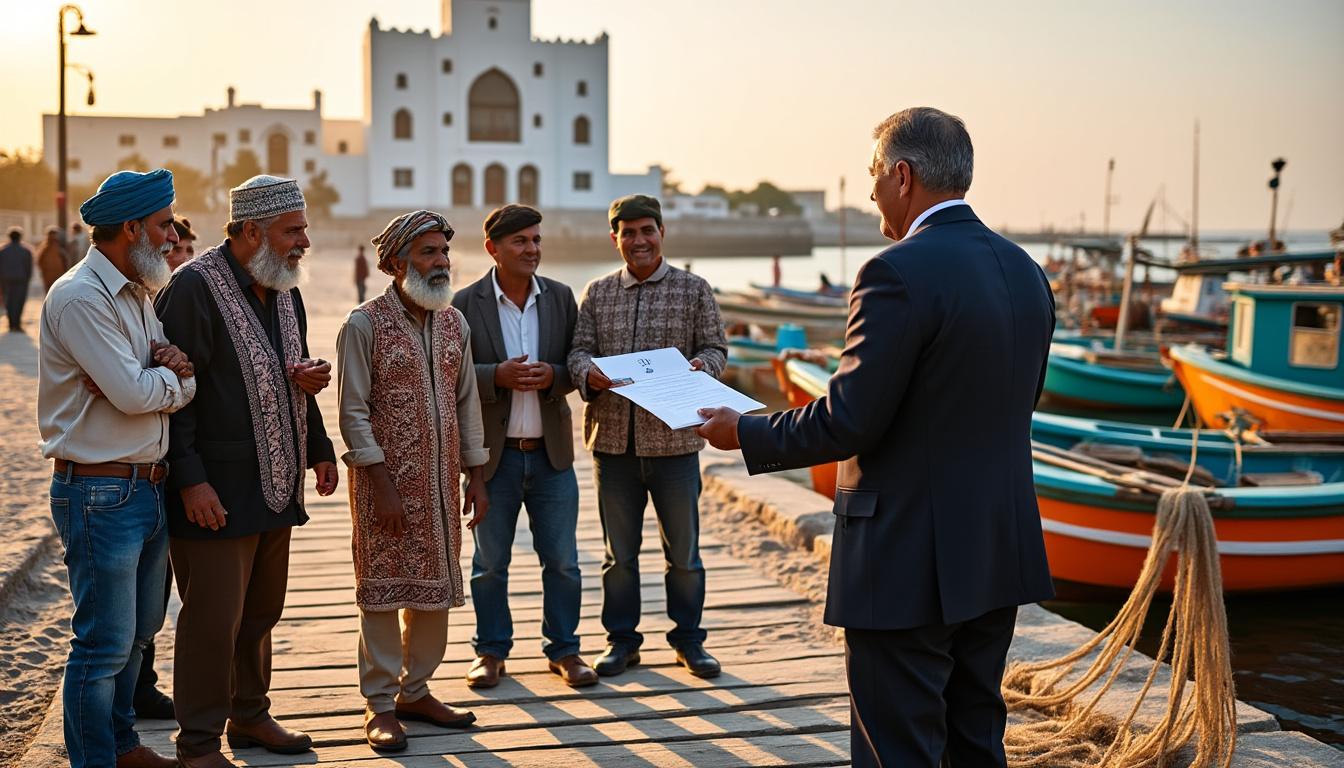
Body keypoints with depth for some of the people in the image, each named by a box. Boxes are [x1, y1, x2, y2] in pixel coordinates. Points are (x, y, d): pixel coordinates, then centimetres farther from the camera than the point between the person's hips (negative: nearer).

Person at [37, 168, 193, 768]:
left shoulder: (138, 295, 14)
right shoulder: (80, 297, -15)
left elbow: (183, 390, 7)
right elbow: (134, 393, -22)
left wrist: (150, 379, -14)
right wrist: (170, 374, -2)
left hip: (148, 488, 9)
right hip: (101, 493, -9)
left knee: (137, 633, 19)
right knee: (105, 643, -1)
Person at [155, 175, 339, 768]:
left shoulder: (284, 290, 14)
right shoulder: (194, 287, -13)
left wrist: (318, 448, 18)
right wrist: (190, 479, -21)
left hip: (277, 487, 8)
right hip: (217, 493, -8)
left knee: (261, 611, 17)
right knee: (213, 618, -2)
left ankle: (250, 715, 32)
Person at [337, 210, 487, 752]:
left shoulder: (454, 322, 9)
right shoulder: (364, 324, -8)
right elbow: (354, 412, -10)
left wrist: (476, 477, 9)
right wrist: (382, 484, -16)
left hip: (441, 483, 6)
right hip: (387, 482, -6)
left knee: (436, 587, 10)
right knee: (383, 589, 1)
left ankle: (416, 691, 24)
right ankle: (380, 704, 10)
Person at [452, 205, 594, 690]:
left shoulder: (561, 298, 5)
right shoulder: (466, 304, -4)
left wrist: (553, 376, -14)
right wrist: (497, 376, -20)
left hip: (552, 452, 2)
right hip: (493, 454, -2)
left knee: (562, 560, 8)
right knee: (489, 563, 8)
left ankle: (563, 649, 21)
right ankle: (491, 652, 22)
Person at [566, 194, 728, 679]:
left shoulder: (693, 290, 5)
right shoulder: (597, 293, 10)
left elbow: (715, 348, 4)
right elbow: (579, 348, 6)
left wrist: (701, 366, -19)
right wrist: (588, 371, -17)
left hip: (674, 439, -2)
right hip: (613, 439, 2)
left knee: (683, 549, 7)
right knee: (619, 551, 11)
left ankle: (687, 639, 21)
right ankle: (622, 640, 22)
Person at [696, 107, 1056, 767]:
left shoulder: (899, 274, -18)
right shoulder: (1025, 271, 7)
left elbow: (848, 423, -19)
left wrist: (744, 433, -4)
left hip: (908, 564, -8)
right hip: (1000, 556, 8)